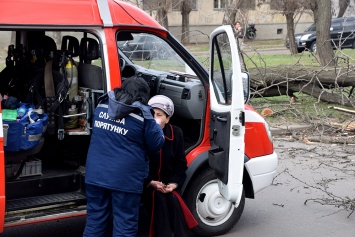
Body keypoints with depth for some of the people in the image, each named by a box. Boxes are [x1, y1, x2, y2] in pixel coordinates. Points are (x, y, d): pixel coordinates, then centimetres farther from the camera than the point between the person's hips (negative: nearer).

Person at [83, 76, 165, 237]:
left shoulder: (102, 105, 7)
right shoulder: (142, 114, -8)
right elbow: (156, 145, -1)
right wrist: (157, 127, 18)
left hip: (95, 174, 5)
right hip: (125, 178, -4)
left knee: (95, 220, 15)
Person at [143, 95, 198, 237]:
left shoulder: (176, 133, -3)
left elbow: (181, 163, 2)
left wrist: (174, 183, -13)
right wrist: (151, 183, -20)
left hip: (170, 183, 2)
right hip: (147, 184, -2)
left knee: (174, 201, -26)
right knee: (159, 200, -29)